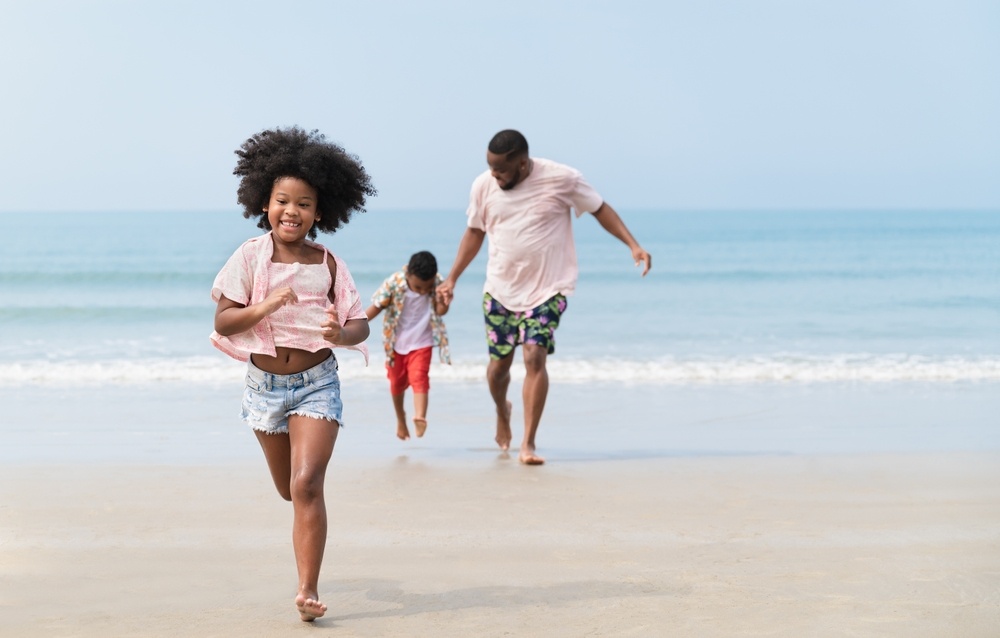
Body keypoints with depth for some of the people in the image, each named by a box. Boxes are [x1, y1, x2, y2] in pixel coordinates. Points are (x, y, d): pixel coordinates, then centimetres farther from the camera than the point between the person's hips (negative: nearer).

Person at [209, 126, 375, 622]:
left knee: (305, 485, -14)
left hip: (317, 383, -2)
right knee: (288, 489, 18)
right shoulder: (251, 256, -7)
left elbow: (360, 324, -5)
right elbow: (223, 321, -10)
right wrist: (263, 308, -28)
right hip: (264, 384, 2)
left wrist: (342, 334, -28)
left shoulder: (327, 264, -6)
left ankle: (308, 590, -9)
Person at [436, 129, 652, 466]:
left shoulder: (562, 179, -12)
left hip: (547, 289, -3)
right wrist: (452, 278, 7)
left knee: (534, 356, -17)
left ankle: (528, 443, -10)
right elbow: (474, 232, 11)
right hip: (500, 289, 3)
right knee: (499, 363, 7)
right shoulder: (483, 186, -4)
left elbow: (600, 209, 0)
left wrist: (634, 245, -10)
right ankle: (502, 412, 41)